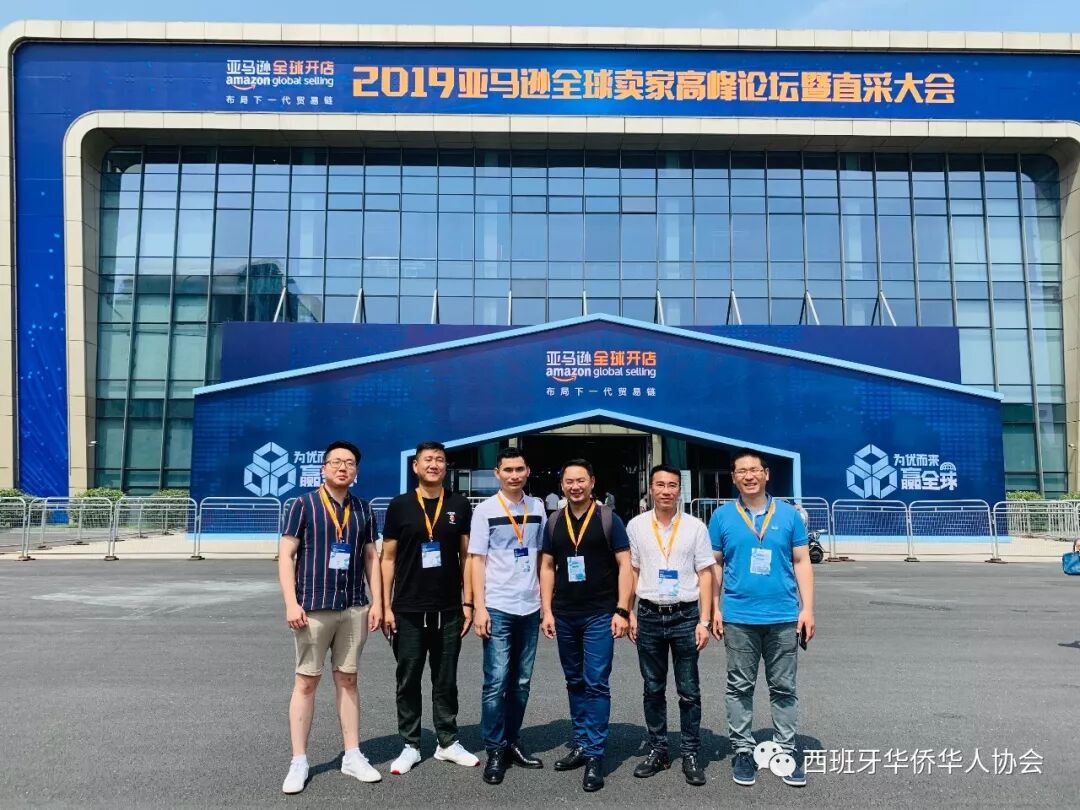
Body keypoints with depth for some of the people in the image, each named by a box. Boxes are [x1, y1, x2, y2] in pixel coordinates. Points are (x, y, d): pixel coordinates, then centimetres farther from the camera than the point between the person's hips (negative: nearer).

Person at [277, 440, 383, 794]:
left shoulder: (363, 510, 9)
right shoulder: (304, 504, -3)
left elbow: (371, 557, 13)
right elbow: (285, 554, -5)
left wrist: (377, 602, 5)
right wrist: (291, 603, -13)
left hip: (354, 608, 3)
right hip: (313, 607, -3)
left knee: (347, 680, 11)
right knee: (306, 682, 3)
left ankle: (352, 756, 19)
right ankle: (298, 762, 12)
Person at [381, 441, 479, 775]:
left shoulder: (459, 506, 3)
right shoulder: (400, 506, -1)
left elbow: (467, 556, 6)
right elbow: (388, 559, 1)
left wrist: (467, 602, 1)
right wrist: (385, 606, -4)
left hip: (448, 610, 1)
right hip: (408, 611, -1)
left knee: (446, 680, 11)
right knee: (408, 680, 8)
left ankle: (448, 742, 23)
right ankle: (410, 745, 20)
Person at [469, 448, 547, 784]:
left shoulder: (537, 507, 8)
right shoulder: (485, 510, -3)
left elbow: (542, 556, 12)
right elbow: (476, 560, -4)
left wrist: (546, 601, 7)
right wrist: (479, 607, -11)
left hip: (529, 608, 4)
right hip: (498, 608, -4)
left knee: (521, 682, 11)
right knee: (496, 682, -6)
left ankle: (512, 742, 22)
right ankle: (494, 751, 4)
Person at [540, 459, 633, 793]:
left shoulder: (609, 519, -4)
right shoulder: (554, 523, 7)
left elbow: (624, 565, -5)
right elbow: (547, 567, 10)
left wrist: (622, 610, -11)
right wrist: (547, 610, 3)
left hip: (599, 615, -4)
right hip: (564, 616, 4)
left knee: (596, 684, -4)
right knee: (575, 682, 13)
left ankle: (595, 755, 3)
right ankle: (580, 744, 25)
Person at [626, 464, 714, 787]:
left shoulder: (695, 527, -2)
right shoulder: (636, 526, 2)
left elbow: (705, 574, 0)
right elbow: (632, 571, 8)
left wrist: (704, 621, -5)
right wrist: (629, 614, 3)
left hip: (685, 616, -1)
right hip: (649, 615, 1)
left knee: (689, 691, 5)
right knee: (653, 689, 11)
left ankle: (690, 754, 16)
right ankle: (657, 750, 22)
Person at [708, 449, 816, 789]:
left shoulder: (789, 514, 3)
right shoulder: (722, 516, 1)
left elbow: (801, 563, 5)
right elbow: (714, 566, 5)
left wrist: (807, 608, -1)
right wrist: (715, 608, 1)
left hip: (783, 617, 1)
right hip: (738, 617, 0)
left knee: (784, 688, 9)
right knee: (740, 687, 8)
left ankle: (788, 750, 20)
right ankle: (742, 750, 20)